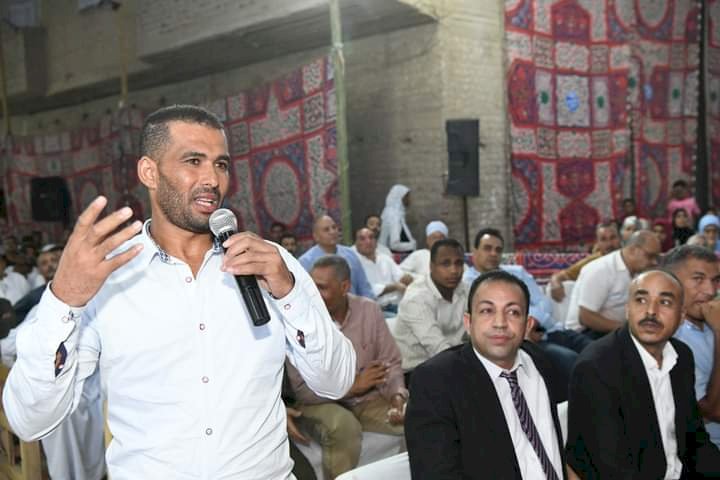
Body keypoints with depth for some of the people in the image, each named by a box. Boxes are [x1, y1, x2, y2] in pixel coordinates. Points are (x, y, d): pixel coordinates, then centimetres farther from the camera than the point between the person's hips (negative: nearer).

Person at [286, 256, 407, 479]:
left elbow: (390, 362, -1)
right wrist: (353, 385, -20)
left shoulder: (369, 310, -5)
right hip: (320, 402, -3)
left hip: (368, 399, 4)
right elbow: (302, 389, -16)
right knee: (344, 426, -35)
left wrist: (397, 396, -21)